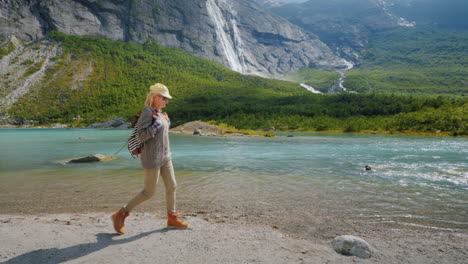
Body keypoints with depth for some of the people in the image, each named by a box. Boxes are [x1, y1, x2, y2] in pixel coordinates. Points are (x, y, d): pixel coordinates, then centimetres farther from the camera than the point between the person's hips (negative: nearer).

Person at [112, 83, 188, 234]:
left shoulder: (159, 113, 11)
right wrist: (158, 122, -21)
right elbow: (142, 136, -23)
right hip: (152, 158, -9)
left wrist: (167, 122, 8)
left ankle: (172, 218, 26)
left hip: (165, 157, 9)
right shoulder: (147, 112, -16)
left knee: (171, 186, 11)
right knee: (149, 193, 0)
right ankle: (121, 215, 15)